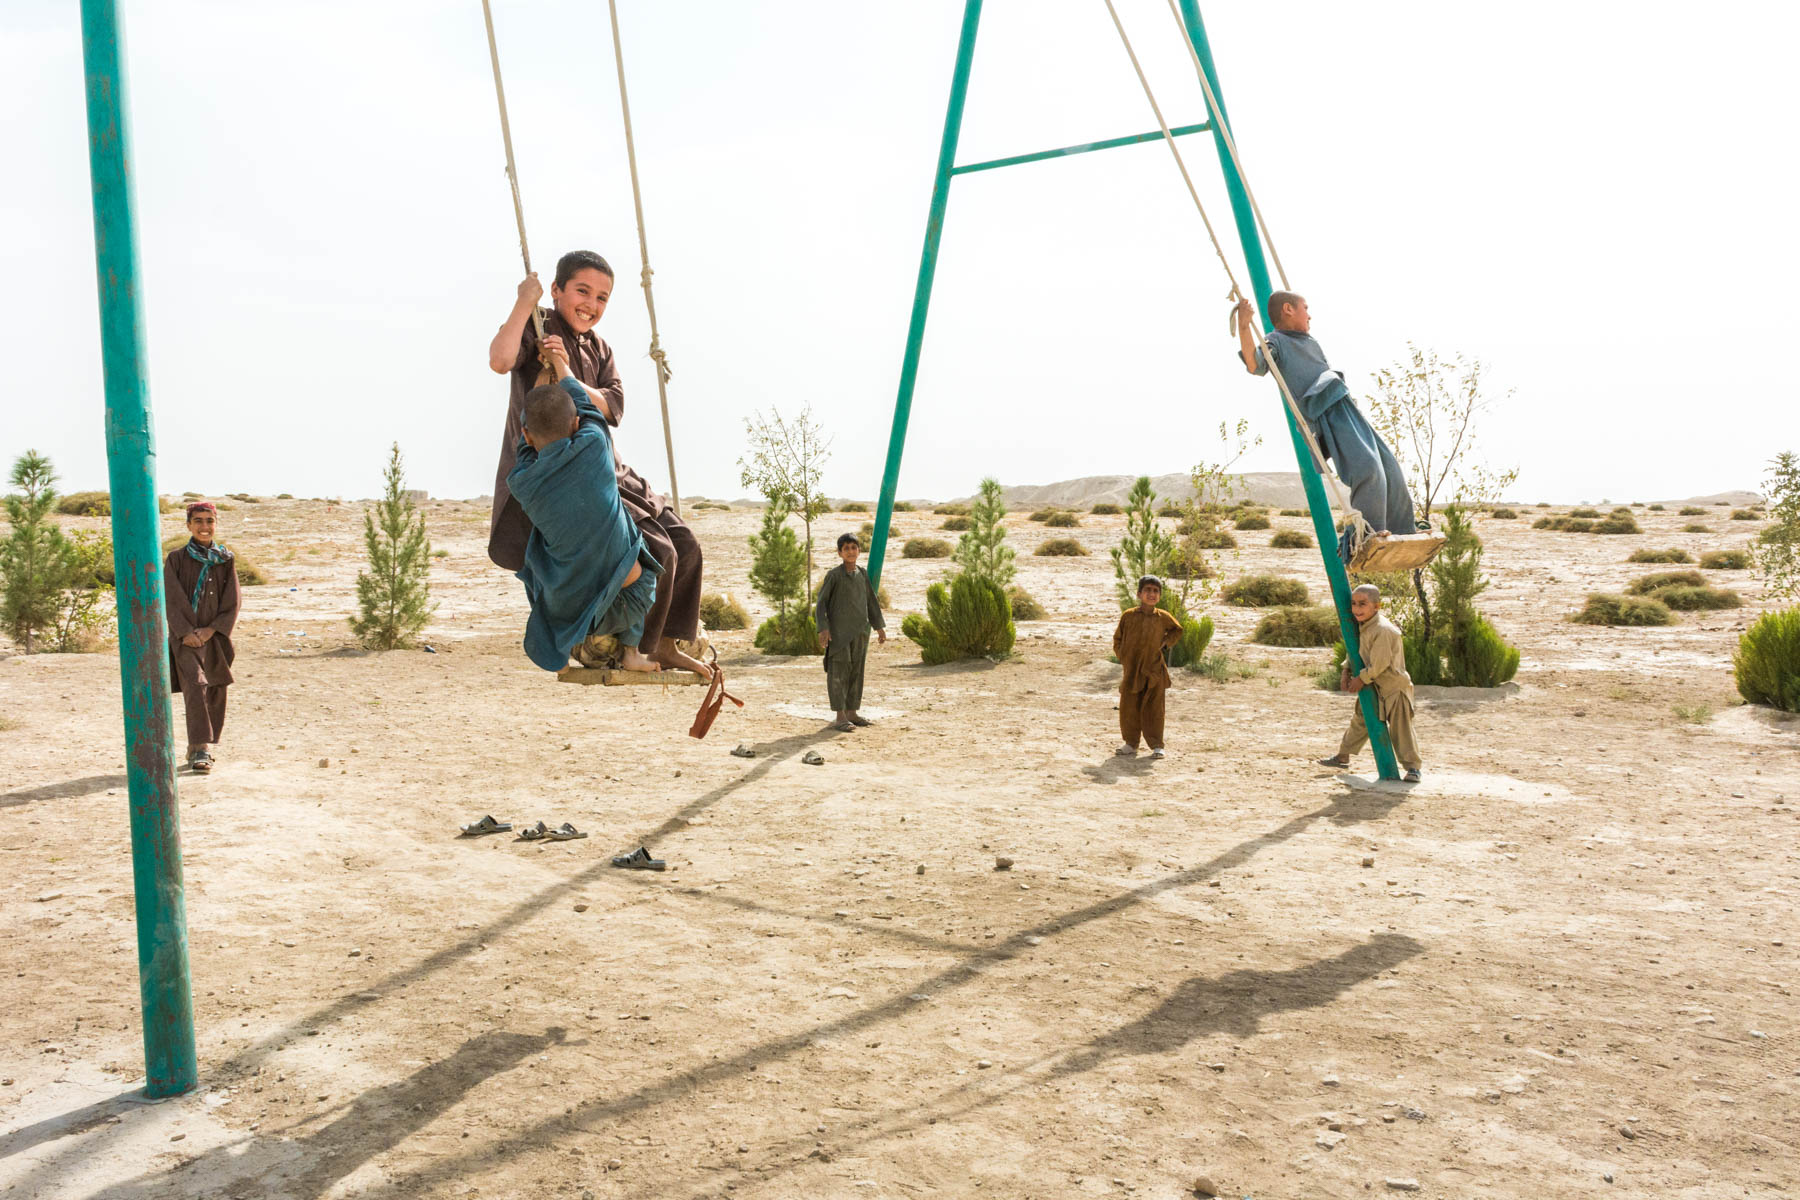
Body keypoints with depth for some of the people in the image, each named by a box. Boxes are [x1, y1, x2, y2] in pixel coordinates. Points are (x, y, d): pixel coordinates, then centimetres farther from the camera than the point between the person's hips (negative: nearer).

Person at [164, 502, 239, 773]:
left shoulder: (226, 560, 7)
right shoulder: (176, 559, 2)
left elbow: (232, 604, 4)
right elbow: (171, 600, -3)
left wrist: (211, 629, -9)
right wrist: (186, 632, -14)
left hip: (215, 636, 3)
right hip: (186, 635, -3)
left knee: (215, 692, 6)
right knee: (195, 685, -18)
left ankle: (199, 748, 20)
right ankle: (200, 750, -21)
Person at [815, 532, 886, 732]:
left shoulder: (862, 574, 9)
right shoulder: (833, 575, -6)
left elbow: (871, 601, 17)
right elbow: (821, 602, -6)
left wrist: (879, 626, 14)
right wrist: (822, 628, -16)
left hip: (859, 631, 6)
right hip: (838, 632, -6)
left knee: (856, 671, 8)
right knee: (839, 672, -5)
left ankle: (852, 712, 16)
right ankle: (839, 716, -3)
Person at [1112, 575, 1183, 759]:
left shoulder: (1163, 617, 0)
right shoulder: (1128, 616, -1)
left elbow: (1177, 630, 19)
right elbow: (1118, 638, 11)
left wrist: (1165, 643, 5)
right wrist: (1122, 656, 3)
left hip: (1154, 671, -1)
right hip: (1131, 670, 1)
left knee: (1153, 709, 0)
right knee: (1128, 708, 4)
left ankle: (1157, 746, 8)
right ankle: (1131, 743, 18)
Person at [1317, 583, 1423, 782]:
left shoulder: (1383, 630, -27)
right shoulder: (1362, 625, 1)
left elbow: (1379, 664, -25)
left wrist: (1362, 679, -13)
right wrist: (1346, 671, 3)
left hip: (1395, 686, -9)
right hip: (1373, 686, 9)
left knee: (1401, 728, -8)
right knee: (1360, 720, 20)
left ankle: (1413, 767, 1)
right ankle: (1343, 756, 33)